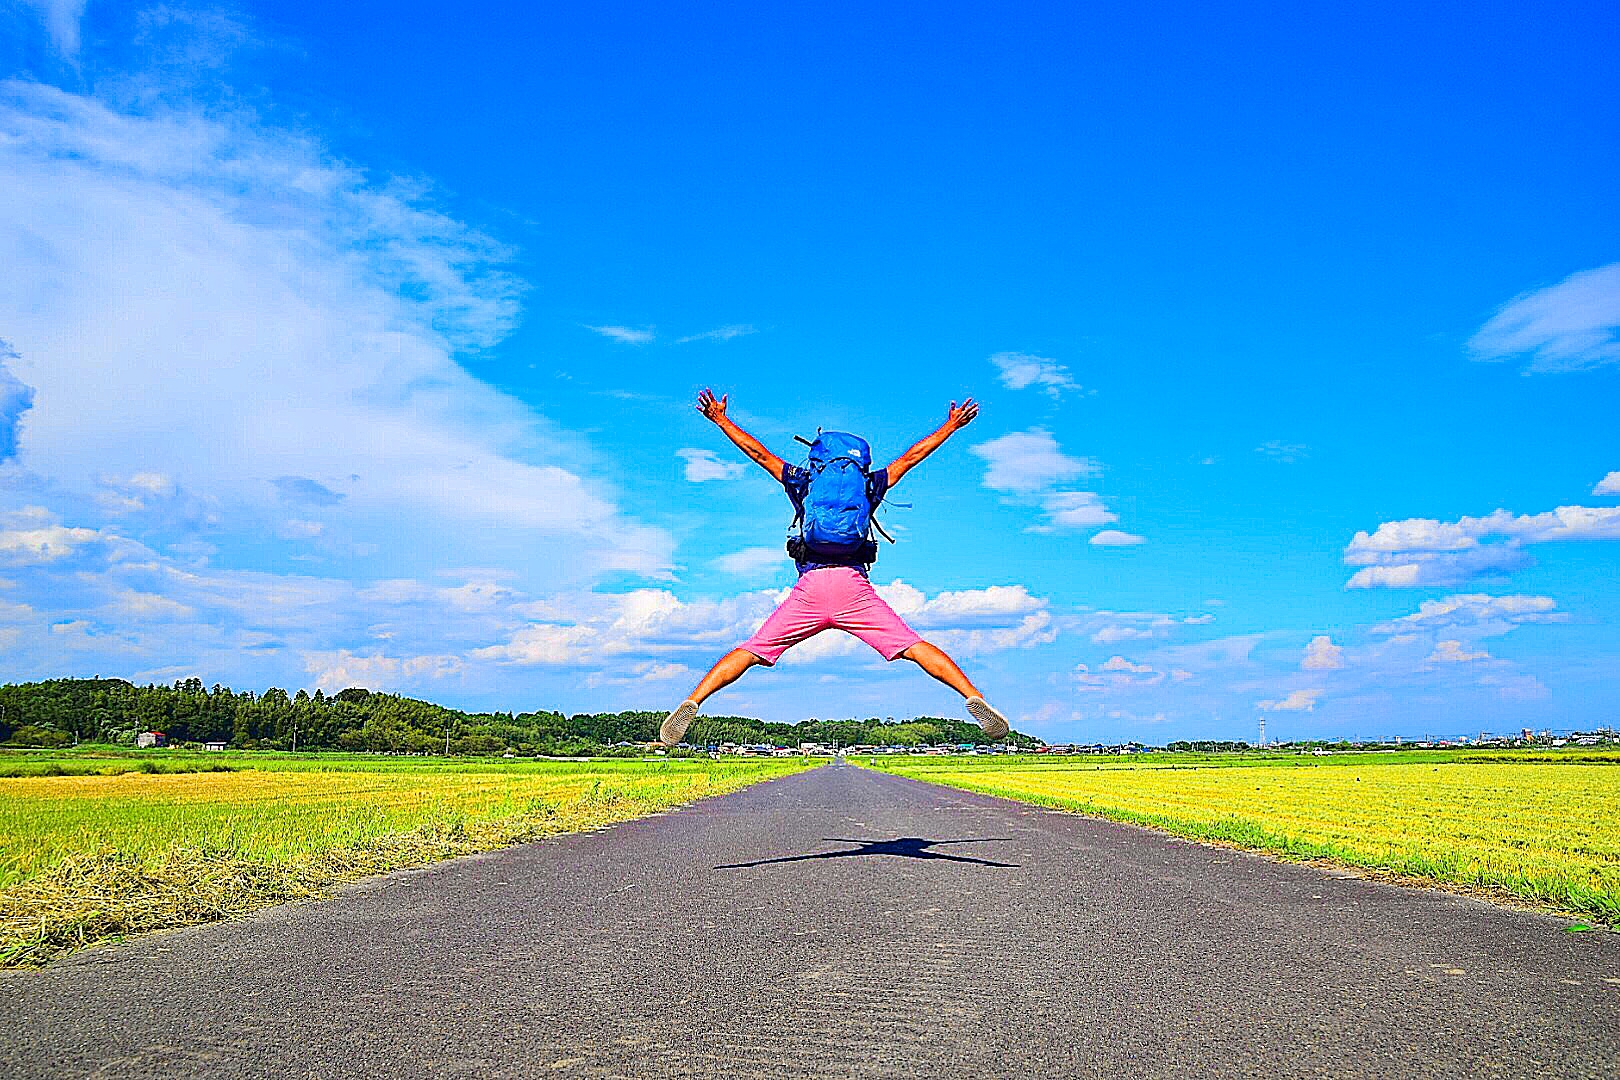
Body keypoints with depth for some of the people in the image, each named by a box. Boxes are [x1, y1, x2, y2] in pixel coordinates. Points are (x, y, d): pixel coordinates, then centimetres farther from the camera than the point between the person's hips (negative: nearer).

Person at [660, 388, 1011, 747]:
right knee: (914, 647, 0)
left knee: (753, 650, 3)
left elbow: (759, 452, 27)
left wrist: (721, 420, 38)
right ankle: (974, 698, -12)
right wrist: (950, 426, 44)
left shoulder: (803, 481, 22)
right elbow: (911, 456, 32)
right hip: (855, 587, 0)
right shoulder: (870, 485, 23)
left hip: (811, 585, 0)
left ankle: (690, 705, -8)